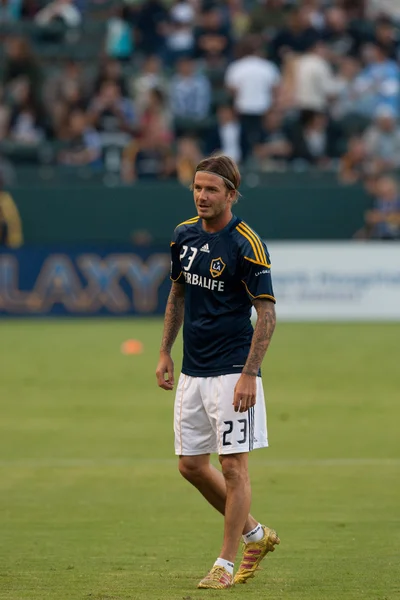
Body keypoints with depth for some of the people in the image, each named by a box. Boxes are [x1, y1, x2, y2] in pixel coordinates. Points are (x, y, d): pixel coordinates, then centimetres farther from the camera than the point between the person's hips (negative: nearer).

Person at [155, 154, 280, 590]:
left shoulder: (247, 245, -14)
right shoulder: (184, 235, 7)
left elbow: (267, 312, -14)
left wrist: (249, 374, -20)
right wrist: (165, 352, 16)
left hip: (232, 372, -7)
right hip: (192, 371, 7)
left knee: (233, 465, -4)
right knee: (191, 465, 10)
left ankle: (226, 563, 5)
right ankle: (255, 535, 26)